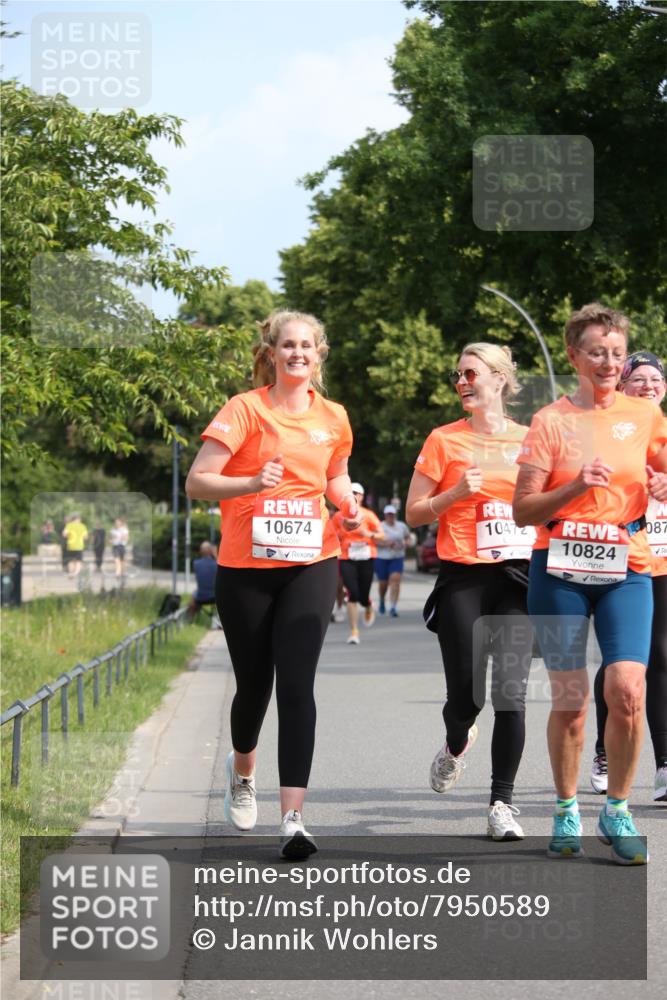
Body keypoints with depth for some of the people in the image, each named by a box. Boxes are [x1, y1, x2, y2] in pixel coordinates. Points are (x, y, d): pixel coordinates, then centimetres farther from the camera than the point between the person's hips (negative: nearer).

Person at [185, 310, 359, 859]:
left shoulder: (333, 417, 7)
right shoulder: (246, 409, -5)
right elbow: (197, 482, -11)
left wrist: (348, 501, 3)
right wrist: (253, 482, -27)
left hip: (310, 566, 2)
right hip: (246, 568, -1)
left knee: (297, 684, -11)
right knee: (254, 683, 9)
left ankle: (293, 816, -15)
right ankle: (242, 772, 42)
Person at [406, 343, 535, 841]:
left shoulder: (529, 439, 9)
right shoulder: (445, 440, 3)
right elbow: (414, 514, 4)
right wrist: (457, 493, -12)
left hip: (519, 575, 1)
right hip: (464, 579, -1)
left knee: (511, 693, -7)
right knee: (466, 695, -3)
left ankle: (503, 802, 1)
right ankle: (457, 744, 33)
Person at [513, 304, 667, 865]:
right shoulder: (551, 421, 1)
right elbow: (523, 510, -2)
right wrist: (575, 487, -17)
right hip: (560, 571, -1)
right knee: (569, 699, -1)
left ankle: (618, 813, 3)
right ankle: (567, 813, 17)